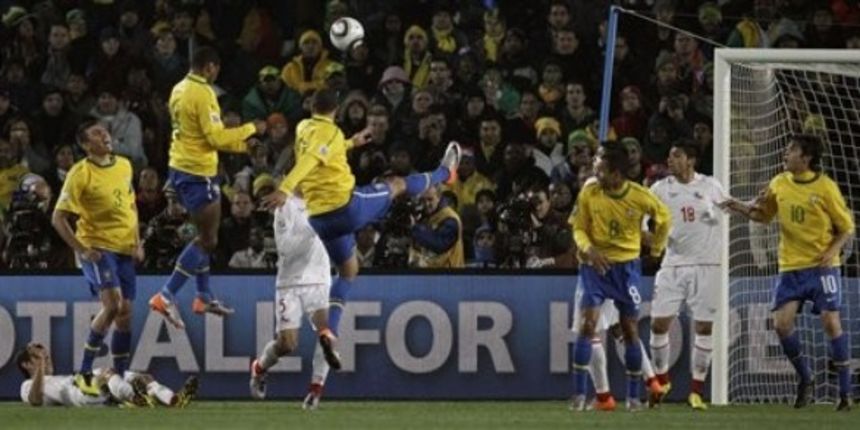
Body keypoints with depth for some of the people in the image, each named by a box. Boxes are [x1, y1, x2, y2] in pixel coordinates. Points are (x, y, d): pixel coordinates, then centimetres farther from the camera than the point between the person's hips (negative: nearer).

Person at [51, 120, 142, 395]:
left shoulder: (124, 166, 7)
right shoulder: (80, 174, -12)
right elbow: (58, 218, -11)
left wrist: (137, 242, 11)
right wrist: (81, 249, -16)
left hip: (125, 248, 6)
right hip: (97, 248, -6)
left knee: (125, 312, 5)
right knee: (112, 304, -22)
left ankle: (121, 378, 15)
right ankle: (85, 374, -14)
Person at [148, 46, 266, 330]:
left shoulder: (180, 90, 11)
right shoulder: (203, 94, -18)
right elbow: (215, 137, -20)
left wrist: (240, 145, 22)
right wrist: (251, 129, -7)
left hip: (181, 167, 10)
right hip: (198, 173, -10)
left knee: (205, 236, 20)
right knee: (208, 240, -6)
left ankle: (204, 296, 24)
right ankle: (166, 297, -13)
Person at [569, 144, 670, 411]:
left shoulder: (640, 197, -10)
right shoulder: (589, 194, -9)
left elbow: (664, 217, 9)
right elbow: (579, 228, -2)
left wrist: (656, 249, 12)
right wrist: (588, 248, -21)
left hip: (627, 266, 0)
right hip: (596, 265, 0)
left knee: (630, 329, 4)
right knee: (587, 324, -14)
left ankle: (633, 395, 15)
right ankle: (579, 394, -12)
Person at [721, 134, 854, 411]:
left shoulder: (825, 187, -8)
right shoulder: (779, 184, 5)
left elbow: (847, 227, -1)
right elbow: (763, 215, 20)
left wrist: (833, 249, -17)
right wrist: (740, 208, 2)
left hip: (821, 266, -4)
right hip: (790, 266, 4)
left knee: (830, 321, -10)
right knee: (781, 322, -8)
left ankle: (845, 391, 0)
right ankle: (804, 380, 12)